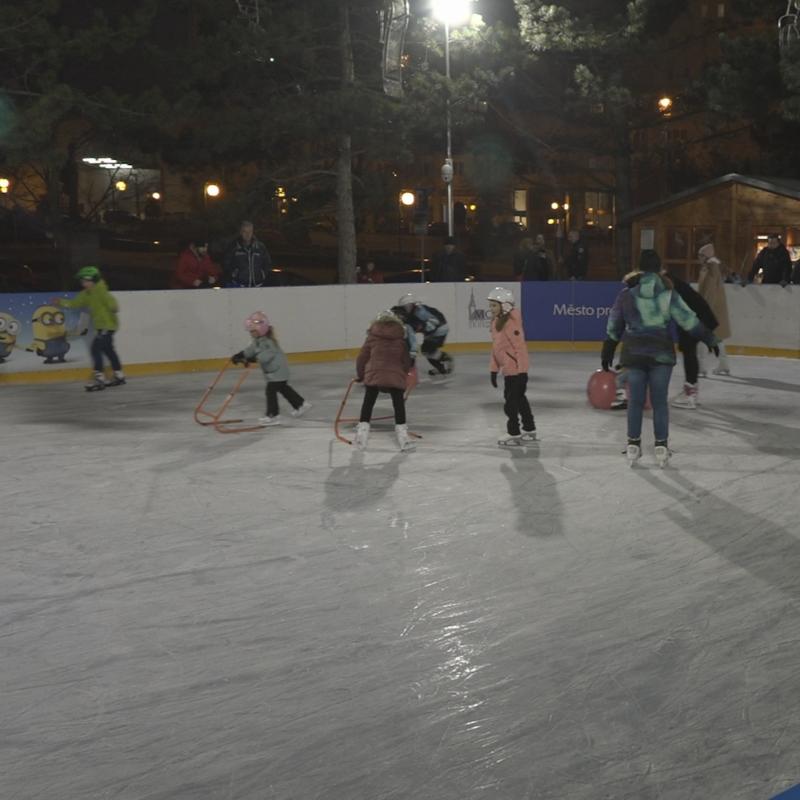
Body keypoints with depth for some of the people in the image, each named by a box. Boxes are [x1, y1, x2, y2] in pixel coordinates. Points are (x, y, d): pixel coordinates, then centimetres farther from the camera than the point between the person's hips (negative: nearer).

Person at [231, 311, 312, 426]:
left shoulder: (269, 342, -26)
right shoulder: (257, 341, 6)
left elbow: (265, 356, -38)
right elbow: (248, 351, 7)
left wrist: (251, 359, -42)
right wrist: (238, 356, -5)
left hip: (278, 371, -11)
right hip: (272, 371, 11)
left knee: (271, 391, -11)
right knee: (283, 389, 21)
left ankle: (273, 415, -7)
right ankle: (300, 405, 34)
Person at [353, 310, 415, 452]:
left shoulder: (372, 337, 14)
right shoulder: (401, 339, 16)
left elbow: (362, 357, 15)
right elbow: (406, 361, 16)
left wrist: (360, 375, 28)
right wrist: (403, 376, 28)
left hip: (374, 374, 0)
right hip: (395, 376, 0)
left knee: (368, 403, 13)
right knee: (399, 404, 12)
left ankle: (361, 436, 14)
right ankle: (403, 436, 11)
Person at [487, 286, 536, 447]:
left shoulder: (511, 322, -19)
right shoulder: (496, 321, 11)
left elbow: (520, 346, -21)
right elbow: (495, 348, 16)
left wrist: (522, 370, -23)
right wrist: (494, 369, 16)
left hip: (516, 368, -10)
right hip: (508, 368, 10)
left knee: (511, 400, -6)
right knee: (518, 398, 19)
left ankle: (514, 434, 2)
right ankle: (529, 430, 31)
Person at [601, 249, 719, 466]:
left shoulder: (627, 293, -1)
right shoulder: (668, 293, -5)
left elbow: (614, 326, 5)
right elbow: (689, 320, -2)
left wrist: (607, 353, 14)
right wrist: (710, 339, 8)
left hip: (633, 353, 1)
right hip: (661, 353, -1)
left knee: (636, 400, 10)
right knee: (659, 401, 7)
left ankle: (633, 445, 13)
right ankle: (661, 446, 10)